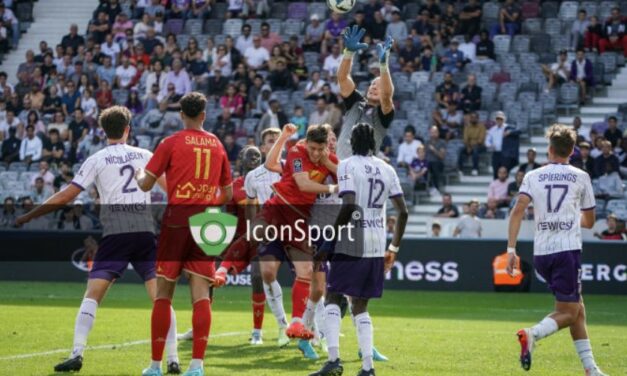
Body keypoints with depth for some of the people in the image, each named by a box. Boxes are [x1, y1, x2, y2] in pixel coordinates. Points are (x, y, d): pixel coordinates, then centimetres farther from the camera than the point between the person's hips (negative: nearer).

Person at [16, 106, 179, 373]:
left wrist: (29, 216, 10)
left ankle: (77, 354, -12)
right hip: (144, 229, 2)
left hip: (115, 231, -2)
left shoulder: (97, 160, 4)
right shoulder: (144, 156, 10)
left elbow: (66, 196, 1)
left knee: (92, 296, 0)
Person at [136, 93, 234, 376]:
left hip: (177, 218, -2)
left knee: (163, 293, 4)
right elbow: (227, 194, 16)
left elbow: (146, 185, -2)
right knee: (201, 294, -1)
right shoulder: (217, 145, 9)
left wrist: (137, 174, 19)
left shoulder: (171, 143, -2)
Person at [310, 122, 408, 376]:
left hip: (351, 243, -5)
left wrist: (328, 241, -13)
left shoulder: (347, 166, -5)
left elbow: (349, 205, -17)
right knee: (360, 306, 12)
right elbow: (403, 212, 9)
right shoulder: (387, 170, 12)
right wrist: (394, 248, 18)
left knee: (333, 297, 4)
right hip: (377, 246, 5)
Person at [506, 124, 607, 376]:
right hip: (567, 250, -4)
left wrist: (511, 249, -7)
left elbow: (518, 211, -7)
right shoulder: (581, 177, 5)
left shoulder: (533, 176, 7)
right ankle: (532, 334, -28)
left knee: (577, 309, 16)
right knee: (568, 313, 1)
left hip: (541, 253, 4)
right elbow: (589, 222, 12)